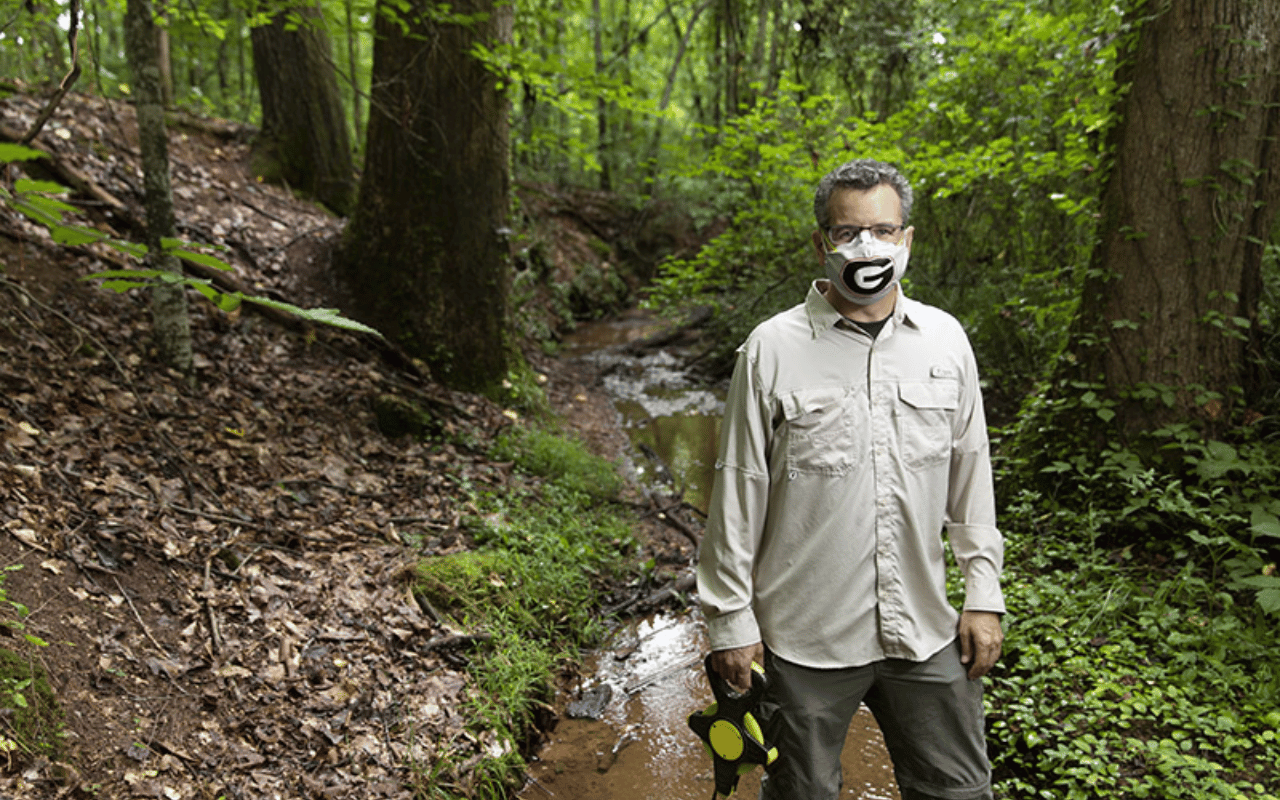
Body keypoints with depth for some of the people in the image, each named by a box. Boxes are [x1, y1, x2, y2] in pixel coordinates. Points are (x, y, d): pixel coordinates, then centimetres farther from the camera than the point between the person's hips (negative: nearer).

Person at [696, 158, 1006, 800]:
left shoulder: (945, 339, 4)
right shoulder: (772, 349, -8)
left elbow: (970, 476, 11)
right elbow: (738, 495, -5)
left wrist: (983, 595, 9)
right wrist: (729, 620, -3)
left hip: (926, 631, 3)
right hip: (803, 636, -3)